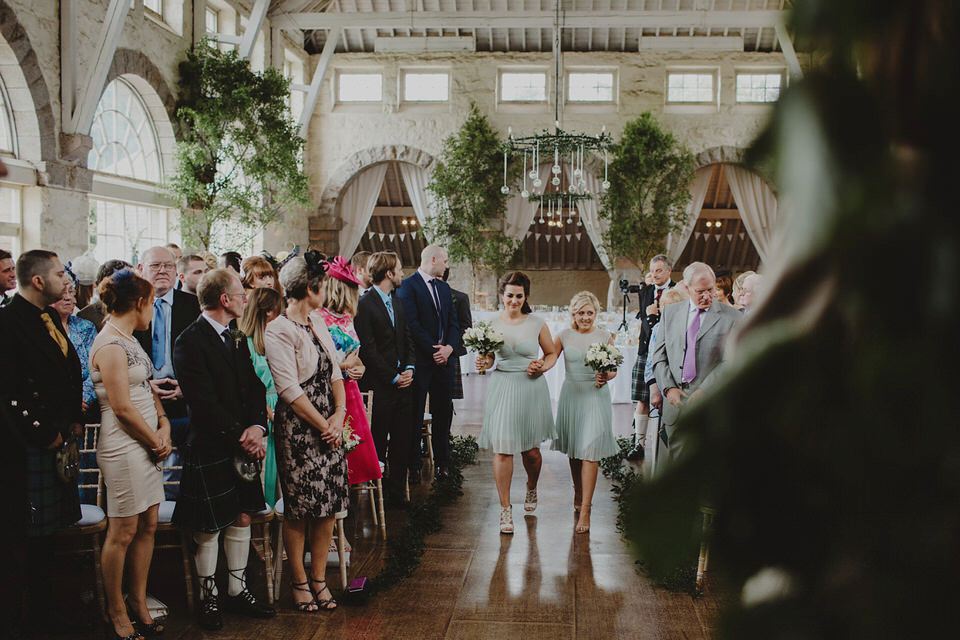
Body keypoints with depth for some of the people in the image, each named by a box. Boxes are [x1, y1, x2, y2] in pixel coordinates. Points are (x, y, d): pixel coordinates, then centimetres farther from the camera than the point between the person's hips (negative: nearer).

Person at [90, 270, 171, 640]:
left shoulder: (128, 340, 14)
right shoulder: (110, 346, -15)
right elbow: (122, 407, -17)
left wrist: (164, 425, 0)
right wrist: (157, 442, -7)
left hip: (146, 444, 9)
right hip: (122, 447, -9)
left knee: (147, 525, 12)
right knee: (123, 532, 1)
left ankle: (138, 603, 24)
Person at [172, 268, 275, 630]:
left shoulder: (237, 339, 11)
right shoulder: (190, 342, -14)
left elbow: (255, 387, 8)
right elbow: (204, 401, -19)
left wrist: (257, 427, -8)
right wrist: (239, 436, -17)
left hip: (243, 444, 7)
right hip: (209, 447, -7)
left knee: (242, 518, 14)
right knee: (208, 528, 5)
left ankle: (237, 590, 28)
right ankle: (209, 598, 21)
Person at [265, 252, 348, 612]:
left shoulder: (317, 323, 13)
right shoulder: (278, 331, -12)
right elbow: (290, 390, -15)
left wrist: (339, 414, -2)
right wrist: (322, 425, -11)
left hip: (330, 425, 7)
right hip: (298, 430, -7)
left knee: (328, 506, 8)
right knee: (298, 510, 3)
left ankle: (319, 579, 21)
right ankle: (299, 582, 19)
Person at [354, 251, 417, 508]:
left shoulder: (398, 303, 15)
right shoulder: (365, 305, -11)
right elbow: (368, 349, -13)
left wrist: (410, 367, 1)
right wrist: (393, 377, -11)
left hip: (403, 383, 7)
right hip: (379, 386, -7)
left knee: (402, 443, 9)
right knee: (377, 444, 2)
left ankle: (397, 493, 19)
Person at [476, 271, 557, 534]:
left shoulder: (537, 324, 0)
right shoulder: (492, 324, 3)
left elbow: (552, 353, 10)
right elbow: (489, 358, 12)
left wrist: (543, 366, -9)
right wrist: (483, 362, -10)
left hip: (531, 389, 0)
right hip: (502, 389, 0)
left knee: (530, 449, 9)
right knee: (502, 450, -5)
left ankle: (531, 489, 41)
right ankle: (505, 508, 6)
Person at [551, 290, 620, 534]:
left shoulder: (605, 336, 1)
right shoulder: (564, 336, 4)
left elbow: (614, 369, 5)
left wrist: (606, 376, -16)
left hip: (596, 397, -2)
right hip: (571, 395, 2)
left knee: (590, 450, -9)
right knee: (573, 450, 12)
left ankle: (585, 509, -8)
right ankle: (578, 494, 35)